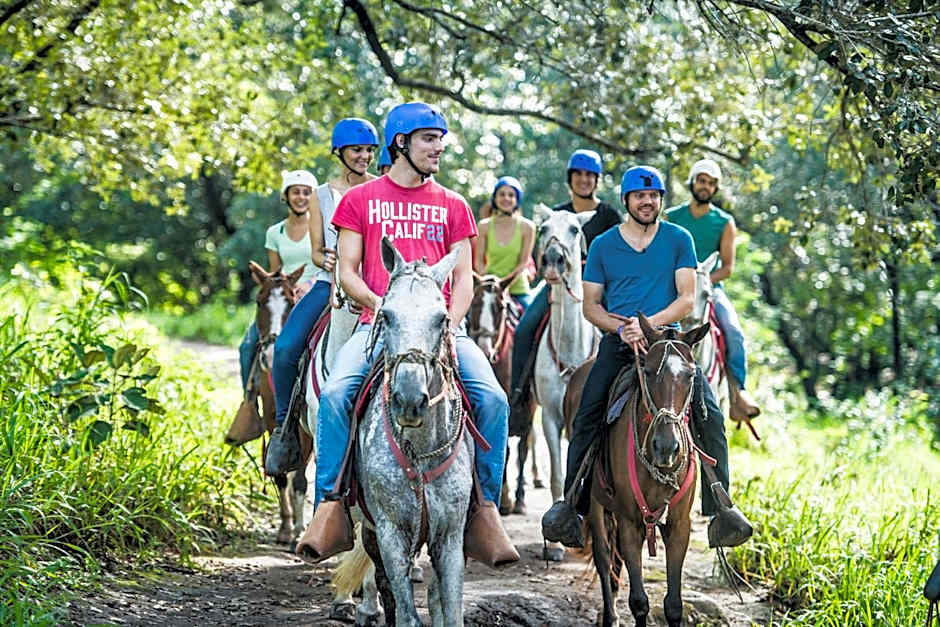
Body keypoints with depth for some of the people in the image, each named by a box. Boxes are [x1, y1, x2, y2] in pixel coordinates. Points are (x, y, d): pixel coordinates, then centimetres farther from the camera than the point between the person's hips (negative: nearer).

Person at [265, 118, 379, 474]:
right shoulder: (323, 196, 11)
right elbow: (316, 251, 8)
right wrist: (327, 260, -15)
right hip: (330, 283, 1)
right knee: (286, 347, -20)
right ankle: (284, 425, -4)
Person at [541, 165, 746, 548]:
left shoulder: (679, 240, 7)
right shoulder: (603, 246, 10)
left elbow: (687, 299, 0)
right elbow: (591, 305, 8)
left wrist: (648, 323, -16)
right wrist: (622, 329, -11)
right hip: (618, 344, 1)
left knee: (710, 415, -15)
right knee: (586, 418, -13)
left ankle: (718, 506, -10)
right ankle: (572, 503, -5)